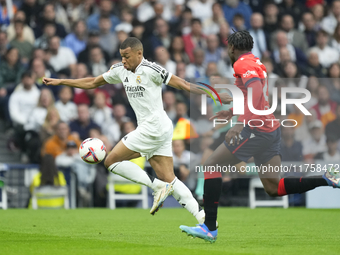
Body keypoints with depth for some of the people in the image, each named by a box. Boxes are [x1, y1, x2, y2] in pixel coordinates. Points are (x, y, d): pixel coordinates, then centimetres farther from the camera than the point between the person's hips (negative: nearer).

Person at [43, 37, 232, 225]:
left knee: (111, 161, -6)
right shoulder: (120, 70, 14)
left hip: (154, 126, -8)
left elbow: (181, 84, -9)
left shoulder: (150, 70, -10)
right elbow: (92, 83, 25)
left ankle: (158, 186, -9)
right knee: (169, 180, 1)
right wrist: (61, 82, 24)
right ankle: (203, 217, -5)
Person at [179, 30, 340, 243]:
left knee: (211, 166, -2)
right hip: (271, 129, 9)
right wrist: (232, 112, 42)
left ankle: (209, 228, -6)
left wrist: (242, 123, -34)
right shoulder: (256, 63, 20)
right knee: (273, 188, 7)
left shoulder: (243, 64, -9)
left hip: (256, 129, -9)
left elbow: (256, 91, -26)